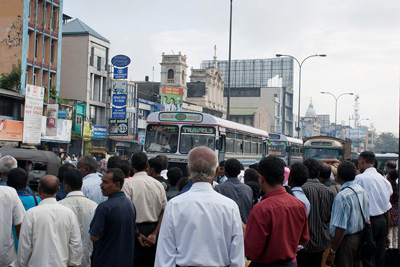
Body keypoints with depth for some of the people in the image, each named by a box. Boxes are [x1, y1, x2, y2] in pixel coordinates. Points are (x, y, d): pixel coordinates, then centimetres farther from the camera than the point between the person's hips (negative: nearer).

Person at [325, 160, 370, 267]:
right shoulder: (363, 191, 4)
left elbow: (340, 228, -25)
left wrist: (332, 252, -20)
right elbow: (367, 219, 13)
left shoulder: (342, 196, -22)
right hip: (361, 237, 8)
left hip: (346, 239, -8)